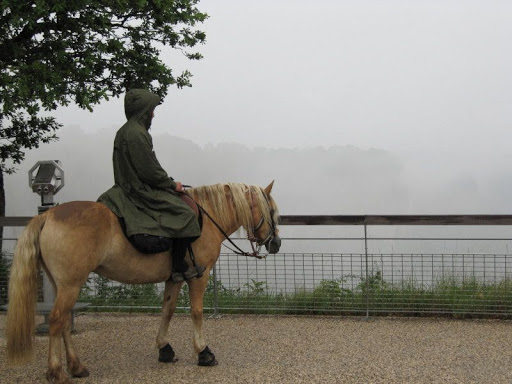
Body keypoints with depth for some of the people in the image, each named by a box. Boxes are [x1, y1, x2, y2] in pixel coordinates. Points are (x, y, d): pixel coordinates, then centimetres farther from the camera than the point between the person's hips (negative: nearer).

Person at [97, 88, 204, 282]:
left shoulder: (125, 132, 14)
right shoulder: (136, 134, -19)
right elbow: (149, 172, -21)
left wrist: (168, 183, 15)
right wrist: (172, 184, -7)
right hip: (141, 193, -11)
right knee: (185, 215, -11)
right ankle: (179, 268, -8)